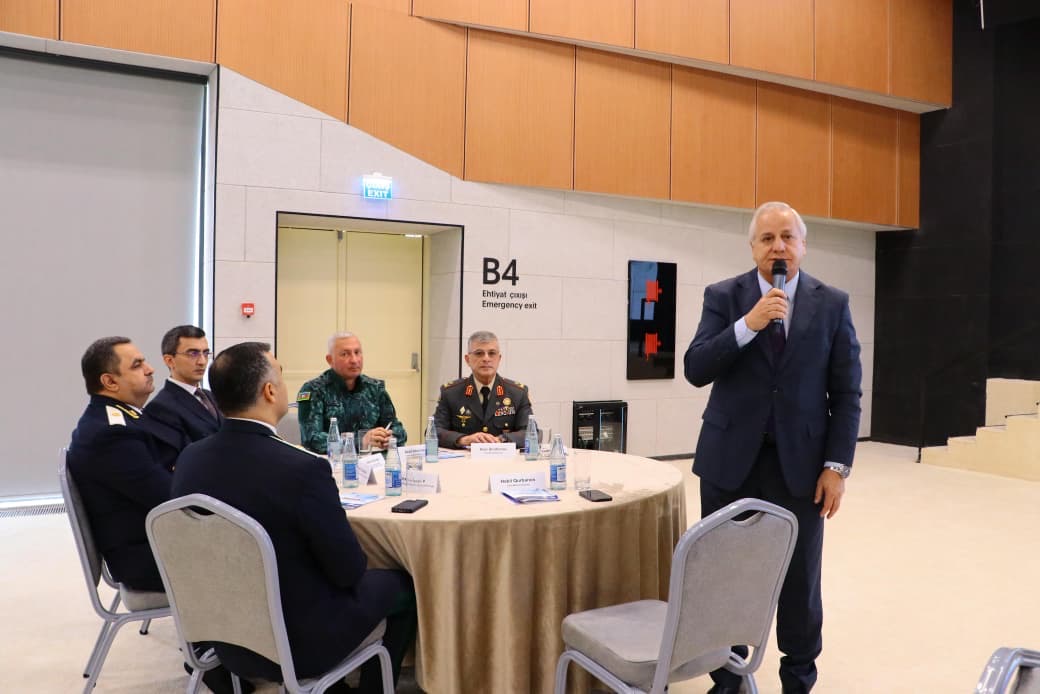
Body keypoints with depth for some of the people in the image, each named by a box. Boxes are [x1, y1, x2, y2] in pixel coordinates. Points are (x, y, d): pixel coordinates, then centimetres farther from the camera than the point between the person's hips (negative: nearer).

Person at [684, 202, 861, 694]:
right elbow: (695, 370, -10)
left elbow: (846, 393, 1)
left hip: (799, 463, 0)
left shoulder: (832, 304, 2)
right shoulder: (723, 296, 0)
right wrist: (748, 325, -21)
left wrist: (837, 466, -5)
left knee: (799, 580, 10)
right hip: (730, 460, 0)